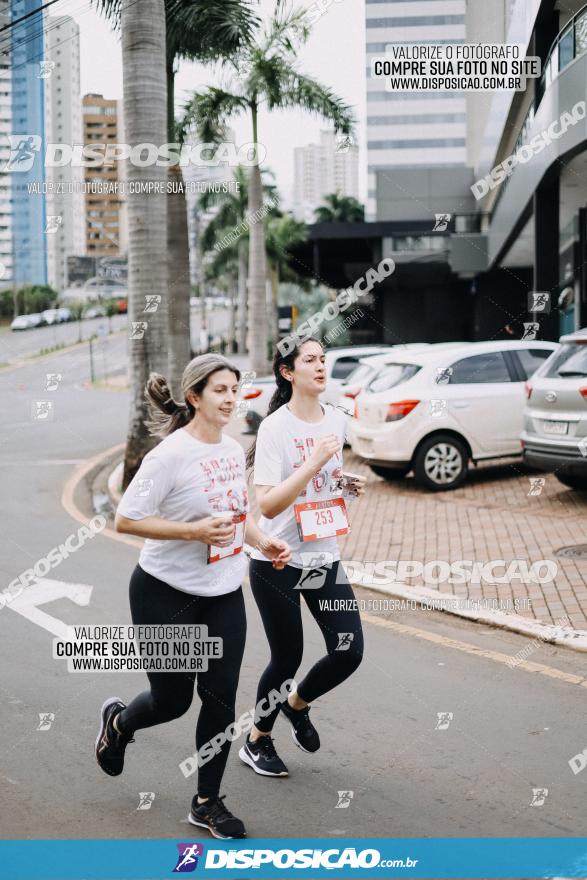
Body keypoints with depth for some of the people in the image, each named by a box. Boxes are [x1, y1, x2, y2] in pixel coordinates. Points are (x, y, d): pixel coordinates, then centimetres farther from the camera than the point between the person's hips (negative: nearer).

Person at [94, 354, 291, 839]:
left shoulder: (234, 449, 4)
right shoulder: (171, 454, -19)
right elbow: (126, 520, -18)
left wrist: (263, 540, 0)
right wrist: (195, 531, -26)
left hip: (224, 595, 6)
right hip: (166, 594, -6)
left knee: (221, 698, 5)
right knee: (173, 699, 6)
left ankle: (208, 803, 22)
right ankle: (118, 722, 41)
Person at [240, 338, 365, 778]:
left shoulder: (336, 418, 4)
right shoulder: (275, 427, -17)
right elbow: (267, 505, -24)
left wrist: (349, 482, 0)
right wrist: (314, 462, -29)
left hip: (325, 558, 6)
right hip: (278, 563, -6)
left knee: (349, 651, 1)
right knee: (288, 657, 5)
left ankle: (297, 704, 32)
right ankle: (257, 741, 31)